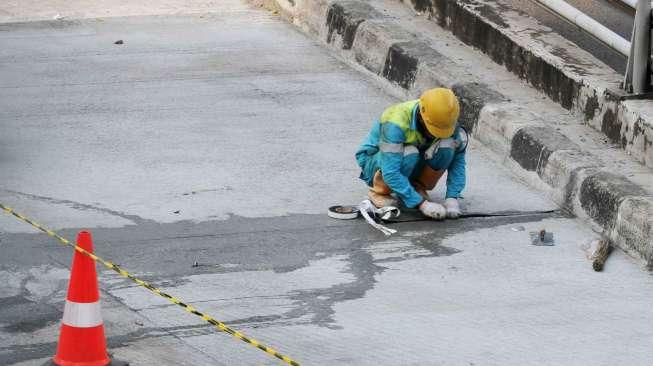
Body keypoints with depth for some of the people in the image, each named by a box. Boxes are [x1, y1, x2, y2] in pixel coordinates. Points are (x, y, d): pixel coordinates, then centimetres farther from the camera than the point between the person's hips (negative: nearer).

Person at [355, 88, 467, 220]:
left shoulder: (445, 120, -20)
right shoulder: (396, 123, -36)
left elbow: (458, 159, -12)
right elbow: (390, 173, -39)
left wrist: (452, 198, -24)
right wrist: (421, 204, -41)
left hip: (414, 165, 4)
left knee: (449, 143, -23)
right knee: (408, 154, -38)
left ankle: (418, 186, -3)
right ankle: (379, 191, -11)